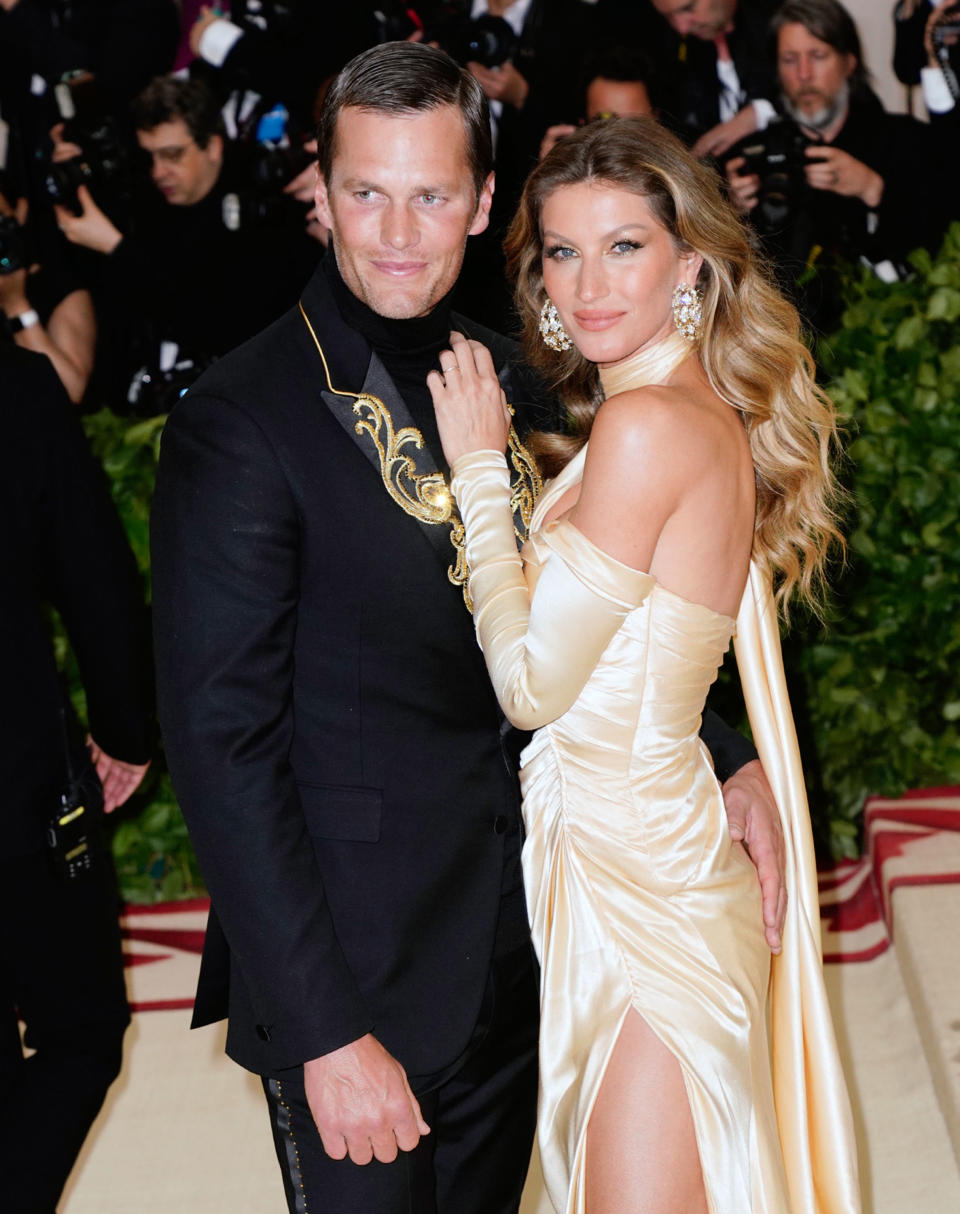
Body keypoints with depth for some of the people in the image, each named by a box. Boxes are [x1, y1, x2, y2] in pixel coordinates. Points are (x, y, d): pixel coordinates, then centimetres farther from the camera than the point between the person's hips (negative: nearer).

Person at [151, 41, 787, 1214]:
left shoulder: (508, 384, 4)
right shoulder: (237, 424, -15)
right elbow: (223, 748, -17)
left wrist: (725, 759, -2)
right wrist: (327, 1032, -19)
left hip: (508, 963, 6)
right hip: (350, 976, -6)